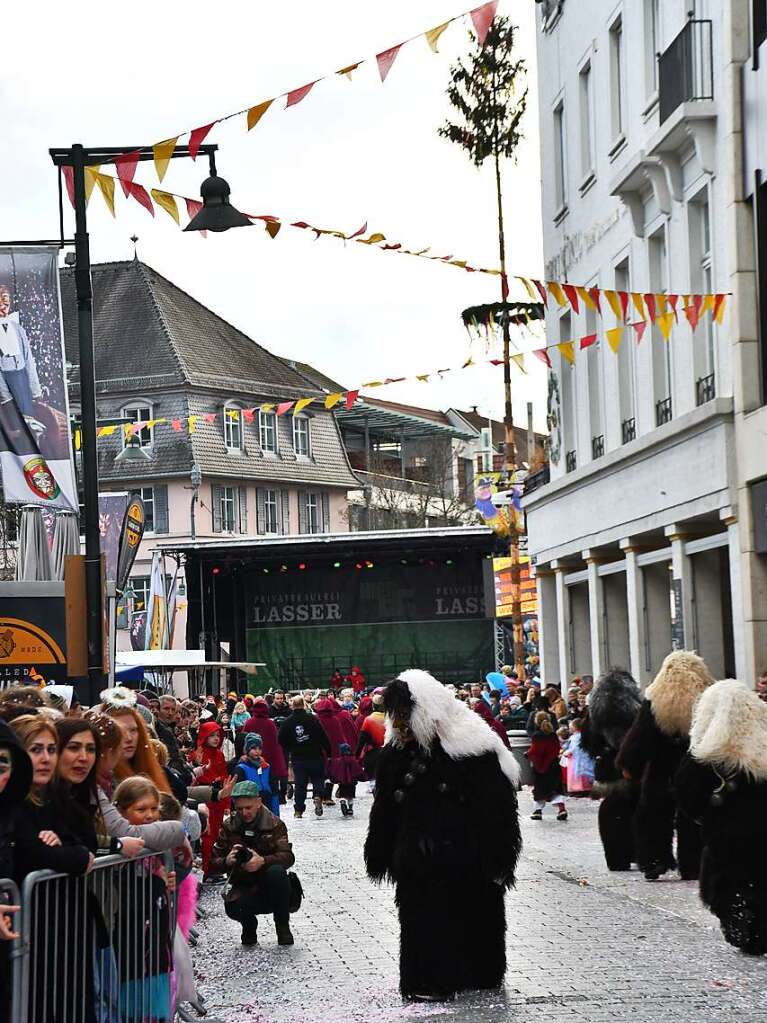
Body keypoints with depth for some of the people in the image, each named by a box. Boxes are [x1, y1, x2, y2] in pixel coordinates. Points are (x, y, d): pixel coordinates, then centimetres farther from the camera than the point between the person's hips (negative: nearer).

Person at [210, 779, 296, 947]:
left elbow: (288, 856, -16)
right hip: (243, 888, 1)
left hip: (270, 889, 0)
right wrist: (227, 861, -24)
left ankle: (283, 927, -12)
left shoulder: (275, 824, -3)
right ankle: (249, 925, 6)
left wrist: (262, 861, -35)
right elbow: (214, 862, 0)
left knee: (276, 871, -34)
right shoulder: (229, 826, 2)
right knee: (232, 908, -33)